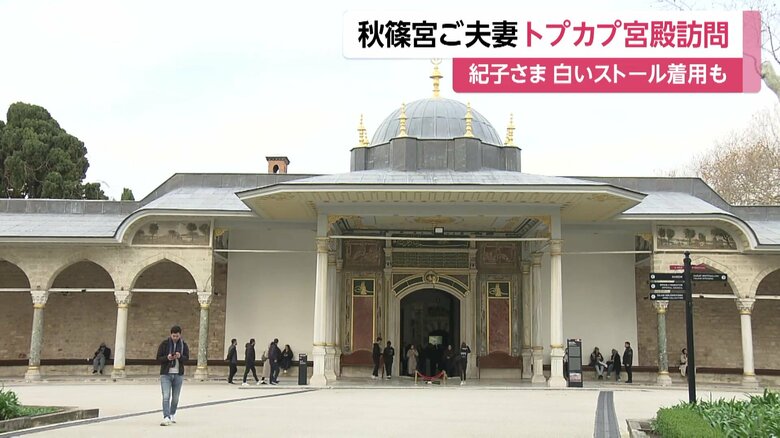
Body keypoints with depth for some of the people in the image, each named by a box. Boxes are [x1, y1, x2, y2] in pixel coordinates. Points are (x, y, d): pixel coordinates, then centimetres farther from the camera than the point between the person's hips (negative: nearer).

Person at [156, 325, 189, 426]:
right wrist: (167, 358, -22)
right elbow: (158, 358, -3)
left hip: (178, 374, 2)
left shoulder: (183, 345, 4)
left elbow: (187, 358, 0)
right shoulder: (164, 343, -2)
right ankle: (166, 417, -18)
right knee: (166, 396, -13)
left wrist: (180, 356, -21)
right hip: (166, 374, -2)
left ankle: (172, 414, 30)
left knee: (175, 397, 11)